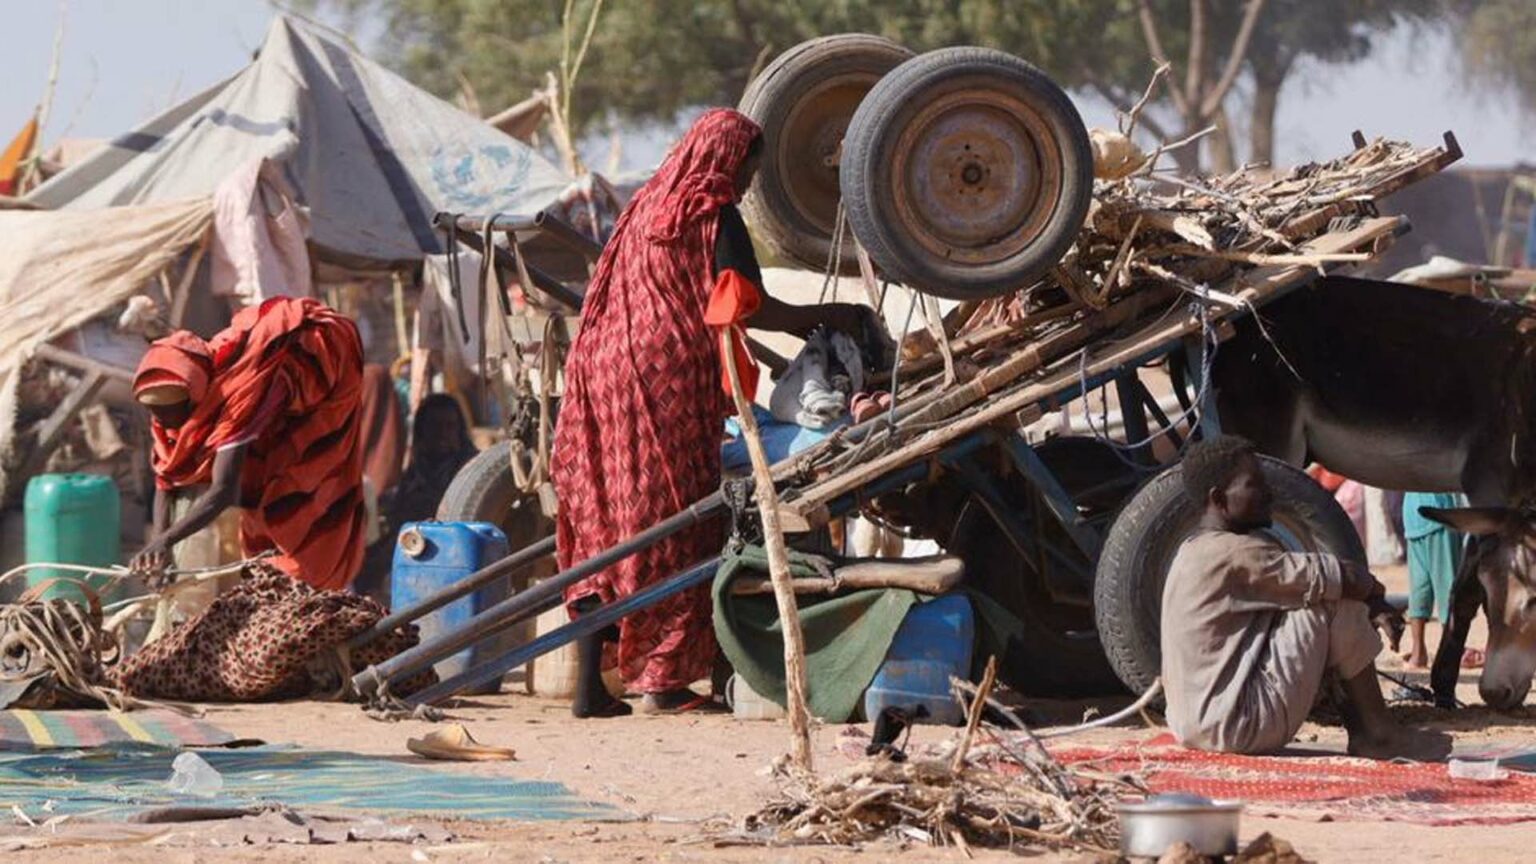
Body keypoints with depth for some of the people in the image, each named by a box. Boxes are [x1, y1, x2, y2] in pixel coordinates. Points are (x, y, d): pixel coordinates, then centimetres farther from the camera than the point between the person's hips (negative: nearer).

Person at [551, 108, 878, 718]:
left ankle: (591, 684, 1)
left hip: (606, 370, 8)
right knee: (675, 522, -2)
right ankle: (664, 679, -3)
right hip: (671, 381, -7)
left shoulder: (645, 208, 19)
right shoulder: (714, 215, -5)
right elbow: (748, 307, -13)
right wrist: (828, 317, -3)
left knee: (604, 519, 5)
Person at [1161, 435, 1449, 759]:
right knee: (1339, 602, -11)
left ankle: (1359, 727, 14)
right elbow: (1337, 578, -18)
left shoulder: (1194, 552, 17)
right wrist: (1371, 587, 5)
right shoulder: (1234, 555, -16)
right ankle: (1376, 731, -2)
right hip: (1238, 725, -11)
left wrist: (1362, 585, 9)